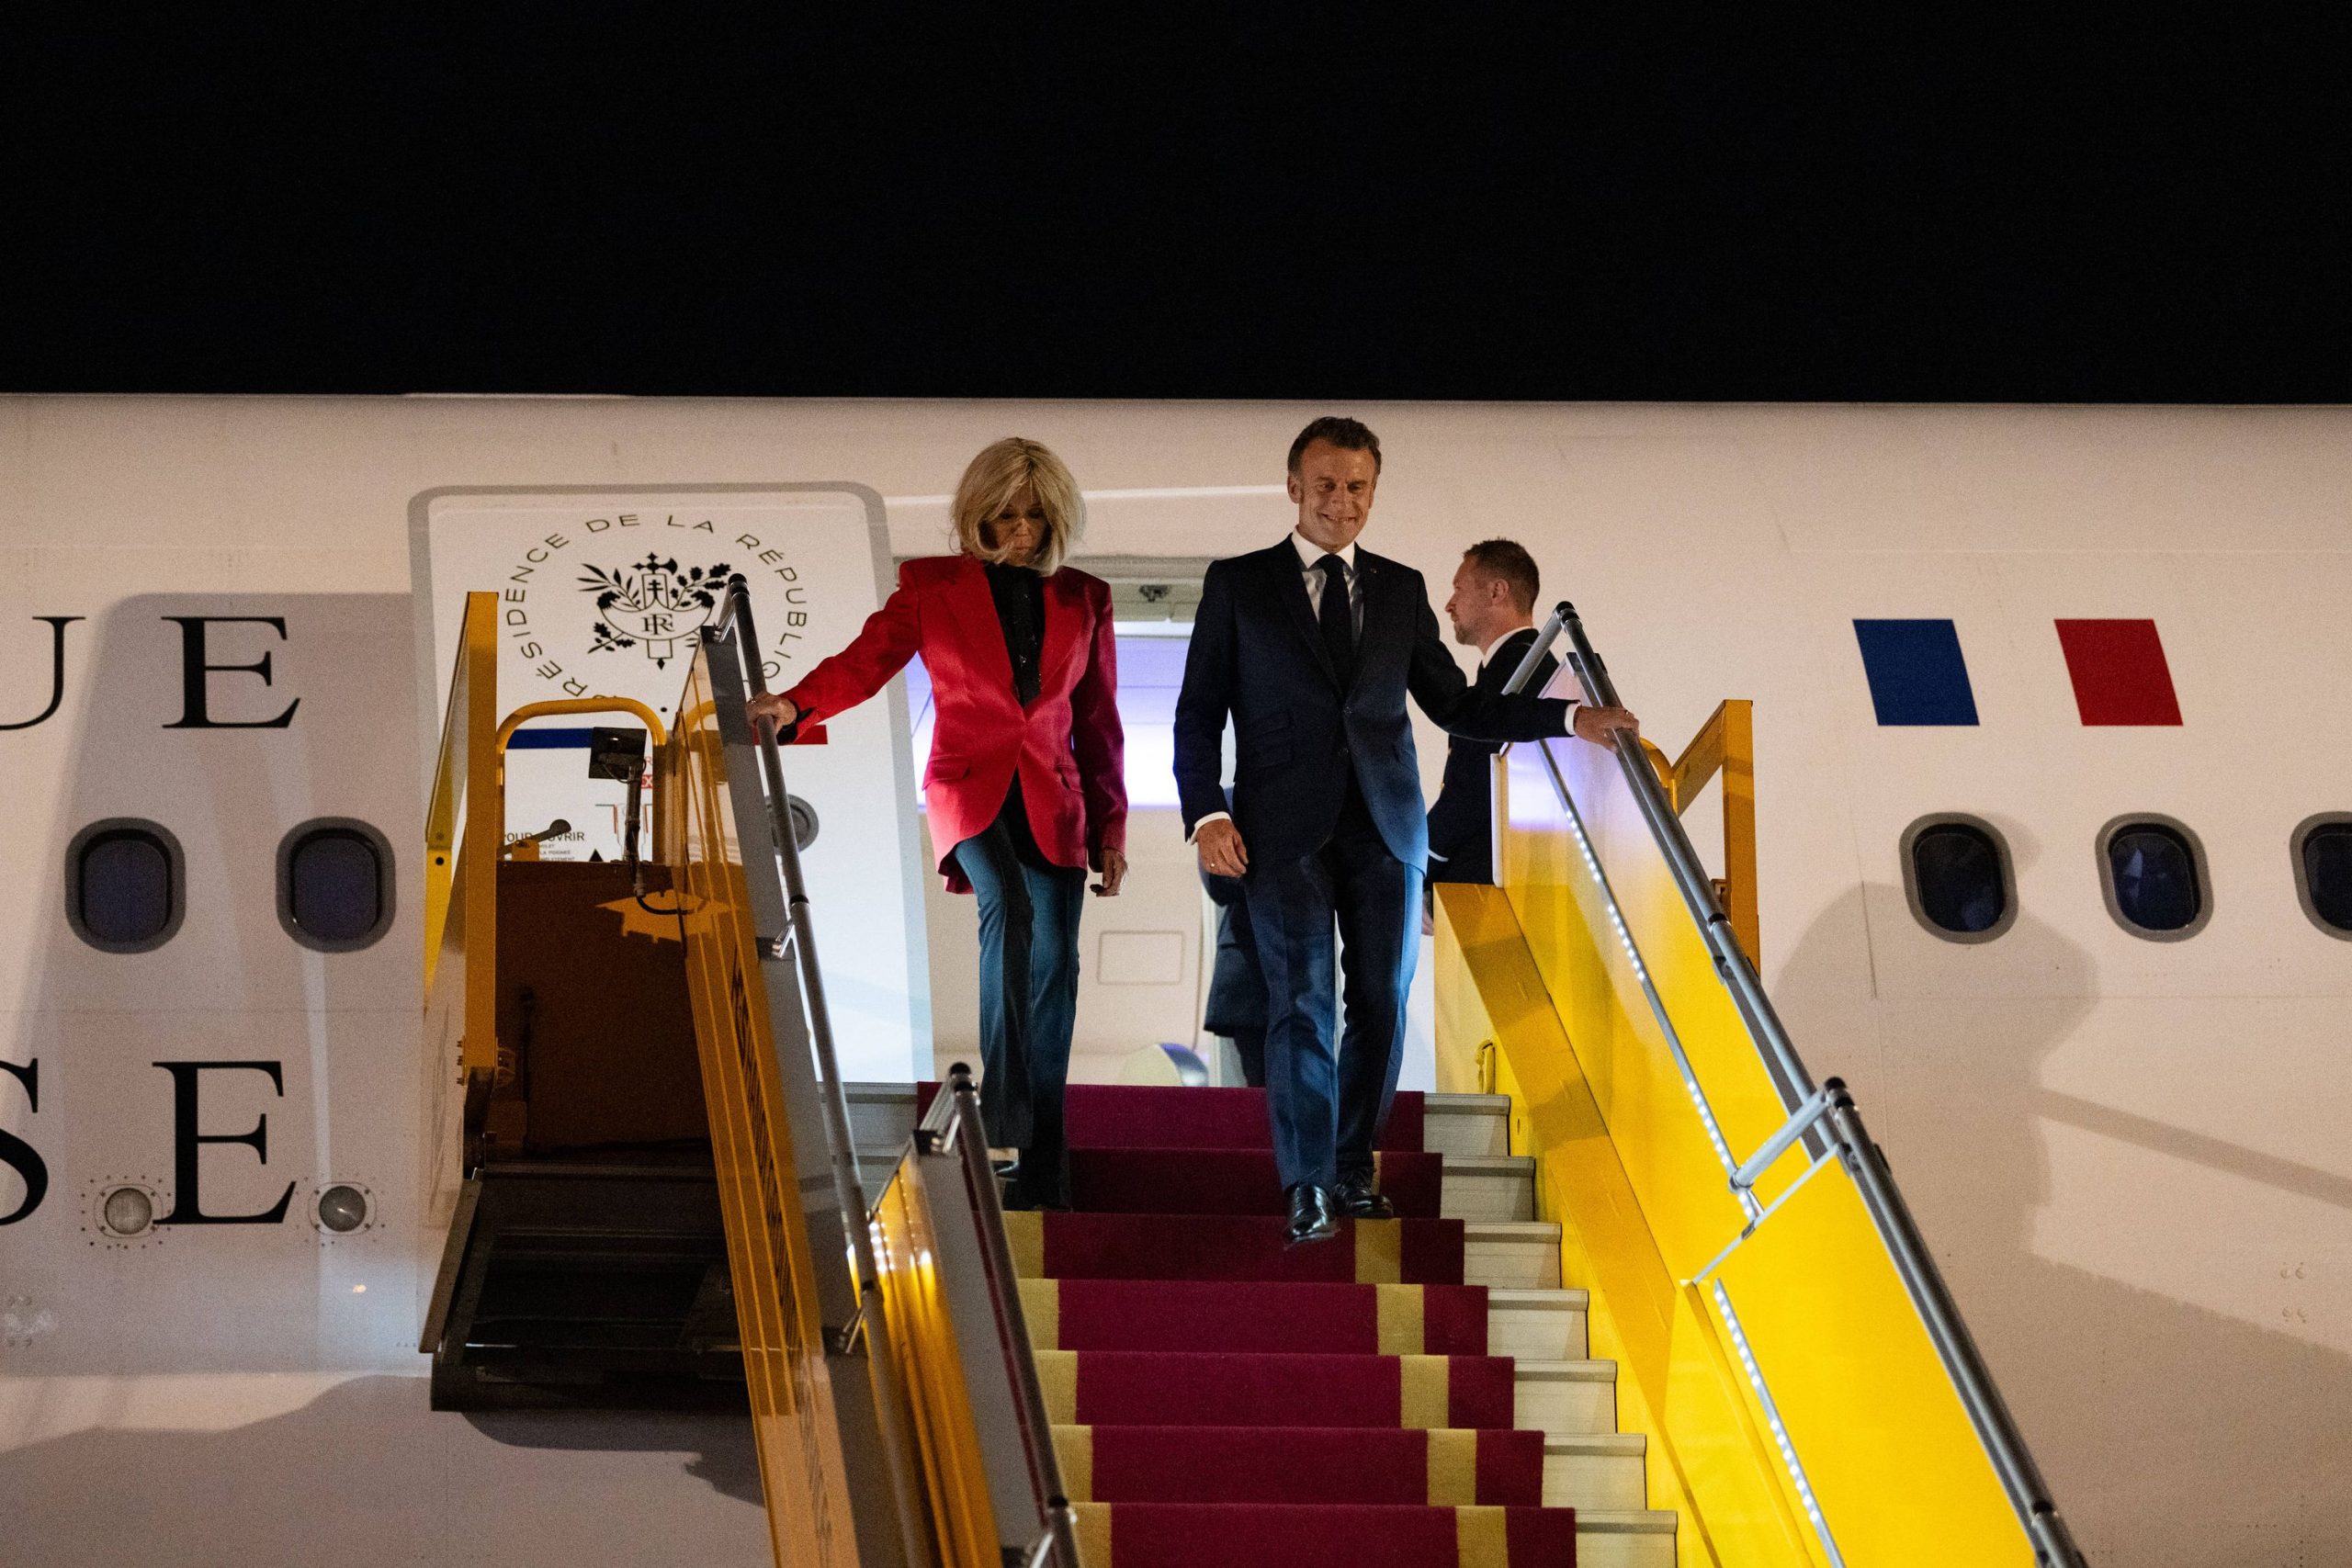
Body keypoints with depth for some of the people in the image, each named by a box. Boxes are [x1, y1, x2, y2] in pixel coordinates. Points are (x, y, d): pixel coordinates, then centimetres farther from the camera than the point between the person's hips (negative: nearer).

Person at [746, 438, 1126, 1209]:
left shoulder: (1083, 598, 11)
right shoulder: (932, 585, 5)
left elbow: (1098, 722, 14)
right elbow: (867, 659, -5)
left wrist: (1110, 830, 11)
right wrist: (795, 703, -24)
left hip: (1053, 806, 3)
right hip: (970, 788, -3)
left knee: (1054, 967, -5)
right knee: (1008, 905, -32)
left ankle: (1042, 1176, 1)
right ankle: (1002, 1108, -32)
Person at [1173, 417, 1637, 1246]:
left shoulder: (1401, 589, 13)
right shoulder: (1237, 584, 5)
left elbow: (1455, 703, 15)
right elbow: (1199, 711, 4)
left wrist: (1571, 717, 5)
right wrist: (1206, 814, -9)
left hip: (1385, 825, 3)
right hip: (1285, 827, -3)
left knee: (1381, 1003, 4)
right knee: (1301, 1000, -9)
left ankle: (1354, 1170, 15)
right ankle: (1307, 1188, -8)